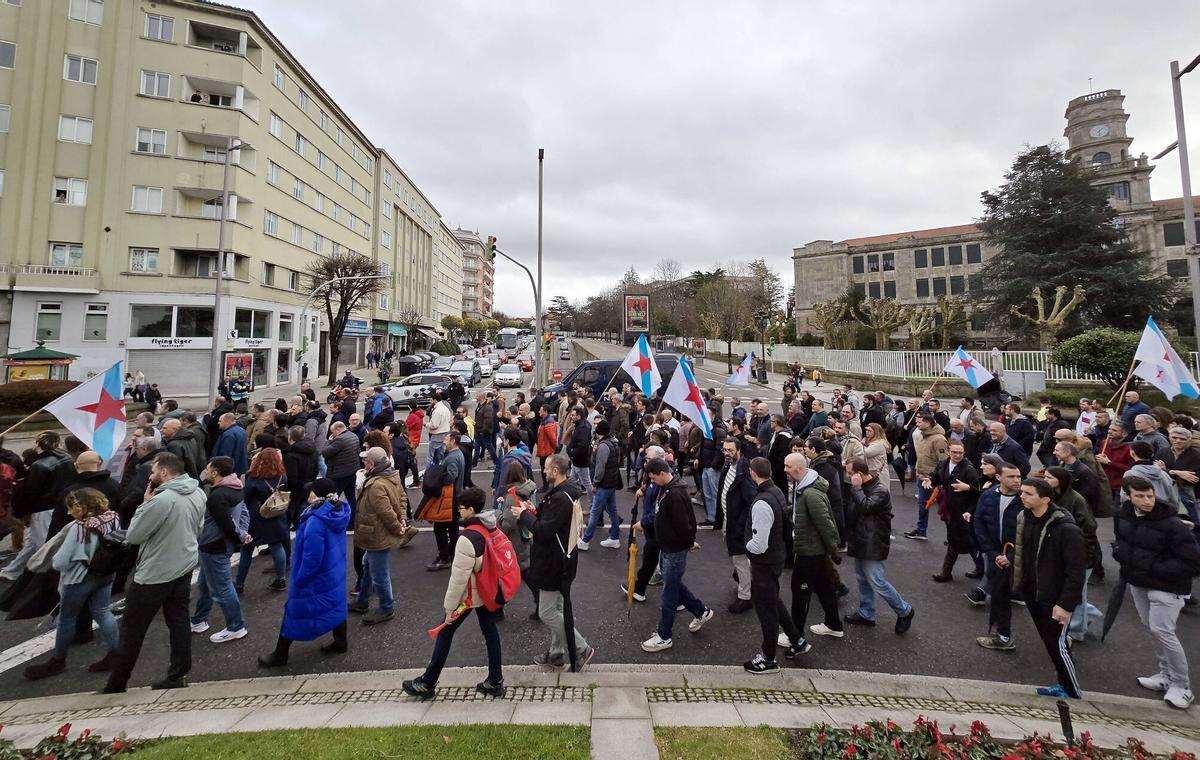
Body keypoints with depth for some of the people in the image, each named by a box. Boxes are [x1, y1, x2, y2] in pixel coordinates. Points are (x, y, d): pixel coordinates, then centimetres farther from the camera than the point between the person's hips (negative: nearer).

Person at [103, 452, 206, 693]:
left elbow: (132, 536, -14)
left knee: (132, 629, 10)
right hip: (184, 568, 7)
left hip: (153, 574, -7)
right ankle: (178, 675, 20)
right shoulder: (199, 494, -1)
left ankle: (116, 685, 24)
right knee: (179, 622, 13)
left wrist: (146, 503, -7)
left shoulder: (161, 500, -25)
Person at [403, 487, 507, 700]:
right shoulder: (492, 528, -4)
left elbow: (459, 577, -22)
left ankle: (427, 684, 26)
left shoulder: (468, 538, -27)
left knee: (445, 632, 11)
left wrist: (449, 605, -11)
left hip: (469, 595, -7)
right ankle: (495, 682, 23)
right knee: (490, 630, 15)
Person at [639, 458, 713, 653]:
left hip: (675, 550, -10)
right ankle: (701, 611, 42)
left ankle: (664, 637, 19)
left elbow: (683, 524, -29)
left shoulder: (675, 494, -29)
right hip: (667, 547, 10)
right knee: (673, 584, 24)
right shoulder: (666, 487, 3)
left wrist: (690, 543, -12)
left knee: (669, 592, 4)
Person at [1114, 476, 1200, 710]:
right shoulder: (1123, 514, -6)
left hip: (1166, 587, -6)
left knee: (1161, 631, -5)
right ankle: (1166, 675, 32)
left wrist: (1156, 568, -21)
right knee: (1152, 628, 16)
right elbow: (1119, 537, 15)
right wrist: (1119, 552, -2)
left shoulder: (1172, 525, -23)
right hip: (1137, 582, 6)